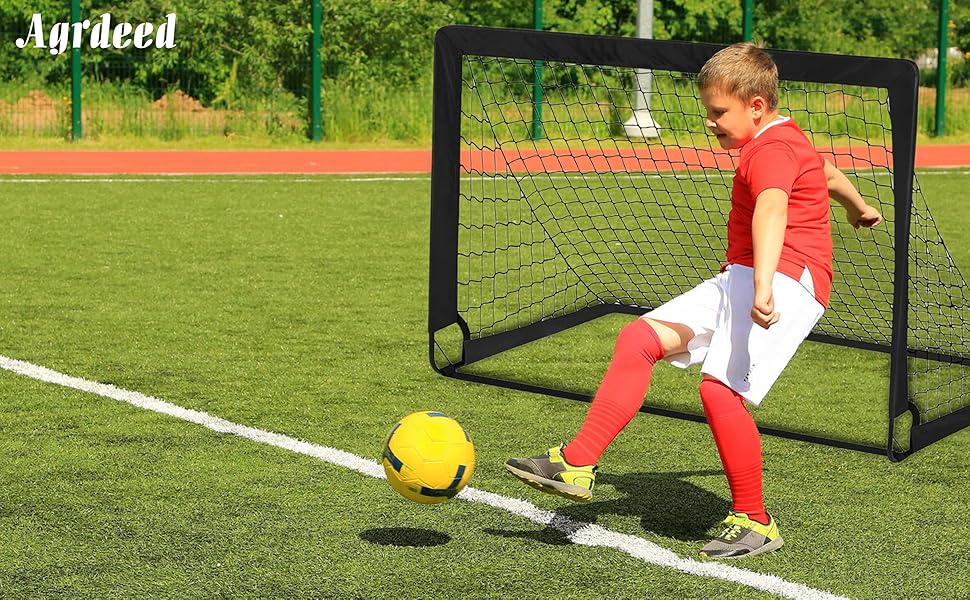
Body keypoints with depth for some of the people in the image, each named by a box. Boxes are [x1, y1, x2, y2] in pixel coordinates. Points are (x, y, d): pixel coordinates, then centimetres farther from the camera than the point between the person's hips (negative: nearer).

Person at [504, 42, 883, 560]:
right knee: (639, 337, -4)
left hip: (786, 280, -11)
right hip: (738, 279, 11)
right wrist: (858, 208, 65)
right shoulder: (786, 143, 22)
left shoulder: (771, 151, -12)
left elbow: (772, 210, -32)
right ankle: (577, 466, -8)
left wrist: (763, 285, -50)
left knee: (720, 389, -24)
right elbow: (828, 172, 42)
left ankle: (755, 524, -9)